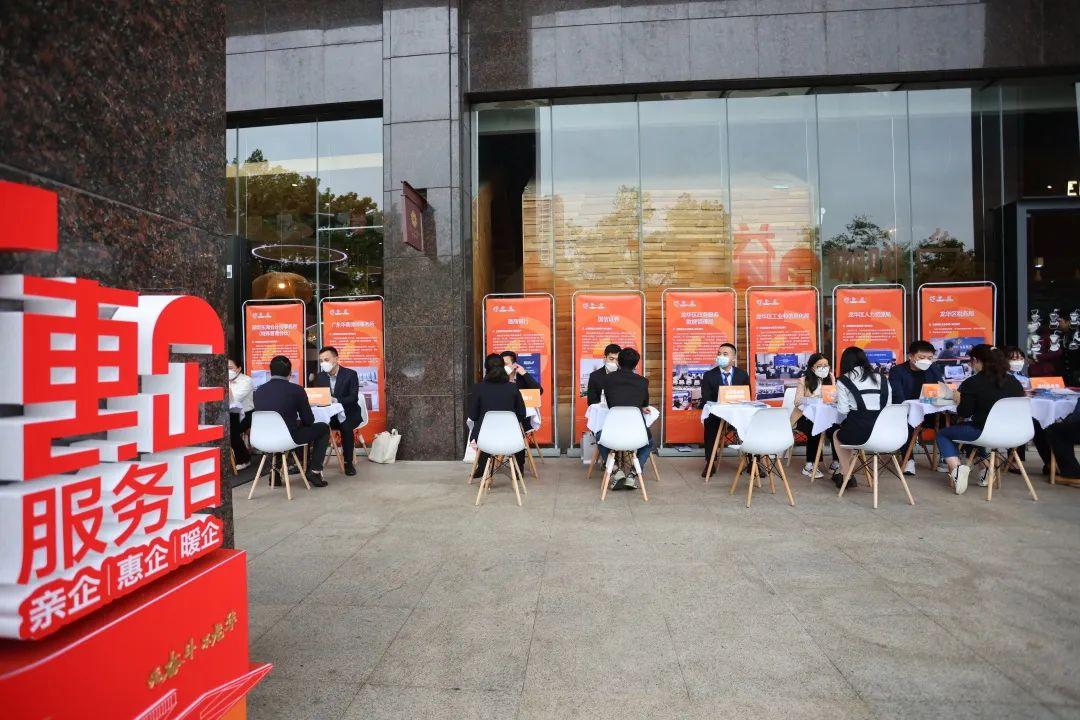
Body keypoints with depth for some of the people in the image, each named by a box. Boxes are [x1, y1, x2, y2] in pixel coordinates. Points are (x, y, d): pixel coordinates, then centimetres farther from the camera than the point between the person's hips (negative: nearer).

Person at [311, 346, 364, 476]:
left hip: (348, 413, -4)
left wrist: (336, 400, -34)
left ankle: (348, 462, -18)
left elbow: (354, 397, -16)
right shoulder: (319, 376, 8)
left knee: (345, 427, -35)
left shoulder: (350, 374, -8)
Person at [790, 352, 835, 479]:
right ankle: (809, 466, -18)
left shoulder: (829, 380, 10)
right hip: (804, 417, -4)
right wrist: (813, 398, -28)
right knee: (815, 431, -32)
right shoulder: (803, 381, -4)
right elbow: (798, 402, -13)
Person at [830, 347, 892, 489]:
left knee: (837, 435, 30)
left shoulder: (843, 381, 0)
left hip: (858, 432, -5)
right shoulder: (881, 379, 13)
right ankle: (842, 471, 41)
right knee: (843, 433, 33)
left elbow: (843, 410, -5)